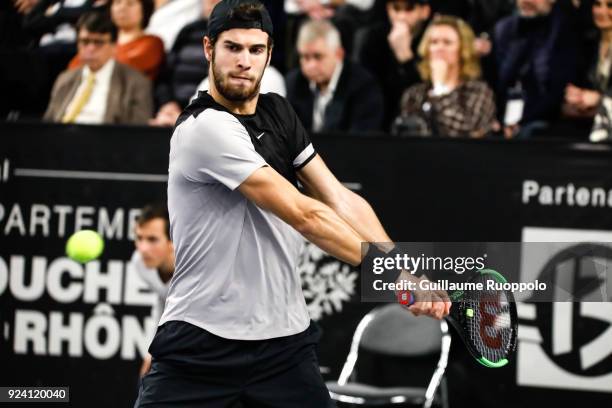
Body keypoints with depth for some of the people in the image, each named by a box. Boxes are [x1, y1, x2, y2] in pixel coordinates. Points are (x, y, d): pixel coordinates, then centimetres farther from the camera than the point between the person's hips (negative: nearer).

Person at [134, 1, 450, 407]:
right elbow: (303, 215, -18)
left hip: (285, 339, 7)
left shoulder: (278, 112, 10)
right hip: (201, 340, -6)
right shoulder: (206, 127, -16)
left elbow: (340, 199, 3)